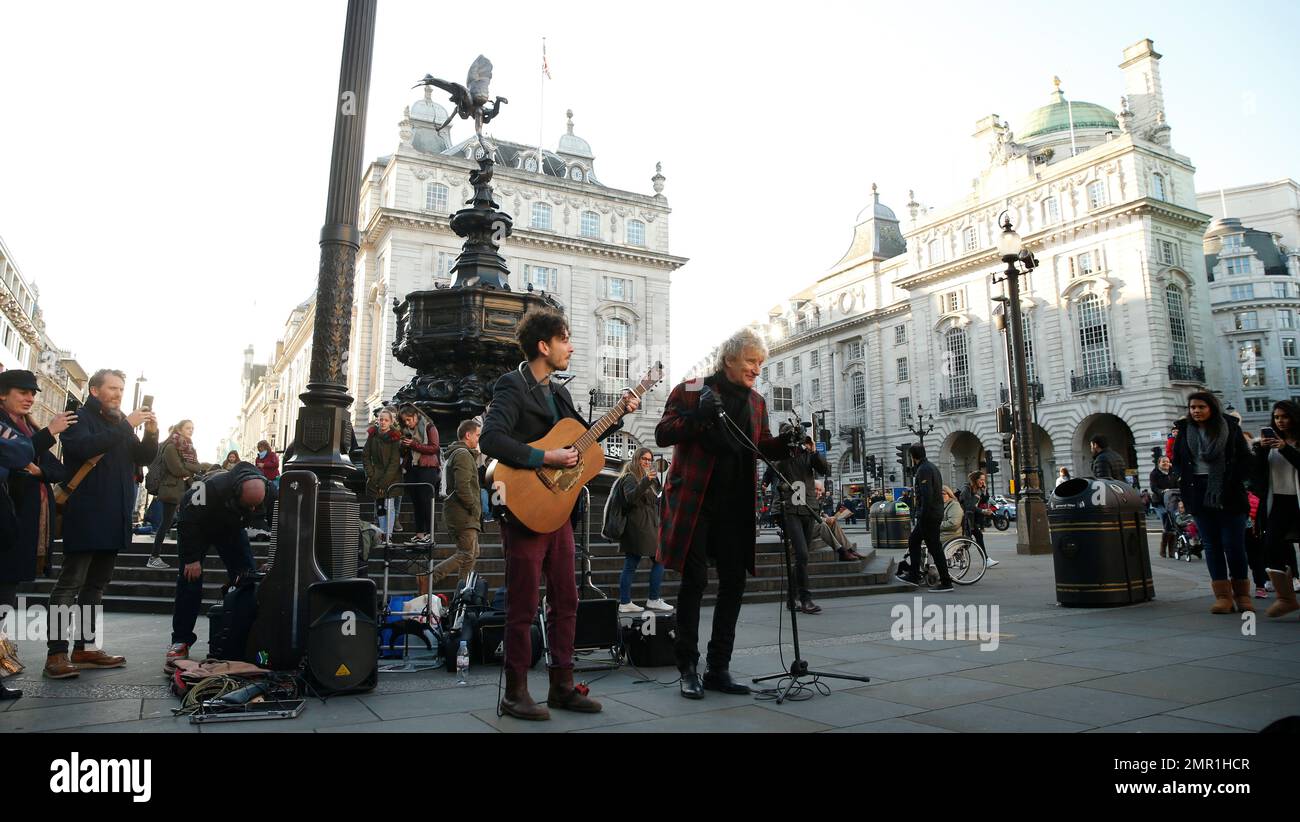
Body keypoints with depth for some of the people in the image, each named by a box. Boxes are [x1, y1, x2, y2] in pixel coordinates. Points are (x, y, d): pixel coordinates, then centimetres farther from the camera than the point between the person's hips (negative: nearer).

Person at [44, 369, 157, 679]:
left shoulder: (121, 424, 19)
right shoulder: (79, 417, -3)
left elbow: (143, 458, 14)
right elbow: (82, 447, -23)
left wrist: (151, 434, -4)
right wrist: (126, 426, -25)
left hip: (114, 516, 8)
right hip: (86, 515, -8)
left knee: (96, 584, 10)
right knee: (70, 583, -9)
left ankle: (81, 648, 16)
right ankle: (56, 653, -9)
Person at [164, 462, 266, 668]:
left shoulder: (267, 492, -29)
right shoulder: (210, 488, -42)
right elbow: (188, 521, -31)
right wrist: (191, 558, -29)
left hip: (231, 529, 4)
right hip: (196, 527, -4)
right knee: (190, 578, -14)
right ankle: (180, 641, -8)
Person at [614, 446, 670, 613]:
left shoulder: (646, 477, 23)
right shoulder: (630, 477, -7)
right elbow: (630, 497, -26)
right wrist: (645, 482, -37)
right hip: (640, 526, -9)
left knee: (630, 565, 4)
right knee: (659, 560, -6)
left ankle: (625, 603, 3)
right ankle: (654, 600, -3)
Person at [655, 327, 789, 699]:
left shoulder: (756, 401, 14)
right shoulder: (691, 390, -3)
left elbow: (762, 446, 18)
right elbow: (662, 434, -7)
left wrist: (786, 444, -3)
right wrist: (698, 417, -22)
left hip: (736, 505, 6)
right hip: (696, 500, -5)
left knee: (734, 583, 6)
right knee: (694, 581, -1)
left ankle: (718, 669, 17)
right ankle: (688, 669, 11)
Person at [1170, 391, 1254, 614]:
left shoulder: (1230, 427, 3)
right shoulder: (1183, 430, 7)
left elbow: (1245, 459, 4)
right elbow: (1176, 461, 12)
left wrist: (1233, 481, -6)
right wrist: (1186, 479, -2)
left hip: (1229, 495, -2)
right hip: (1199, 494, 2)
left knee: (1233, 544, -1)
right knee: (1211, 544, 3)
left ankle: (1242, 594, 13)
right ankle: (1223, 596, 7)